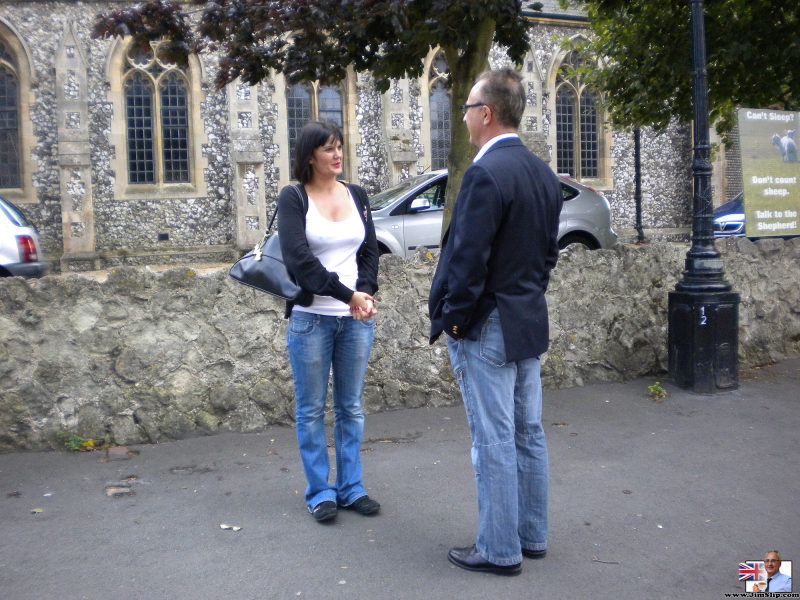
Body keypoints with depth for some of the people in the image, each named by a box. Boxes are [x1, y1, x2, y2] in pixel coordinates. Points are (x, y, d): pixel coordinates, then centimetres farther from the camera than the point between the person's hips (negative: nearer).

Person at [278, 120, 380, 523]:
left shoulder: (357, 196, 11)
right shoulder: (293, 198, -3)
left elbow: (370, 251, 9)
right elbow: (299, 258, -15)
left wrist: (365, 292, -9)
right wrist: (348, 295, -19)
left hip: (357, 317, 4)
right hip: (311, 318, -4)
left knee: (351, 407, 11)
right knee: (312, 410, 5)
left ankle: (351, 487, 23)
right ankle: (320, 493, 18)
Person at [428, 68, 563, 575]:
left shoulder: (486, 173, -18)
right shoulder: (543, 173, 10)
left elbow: (468, 259, -20)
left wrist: (455, 320, -9)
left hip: (488, 328, -9)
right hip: (530, 323, 9)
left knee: (494, 442, 1)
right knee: (528, 433, 16)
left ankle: (499, 550, 13)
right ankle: (532, 535, 29)